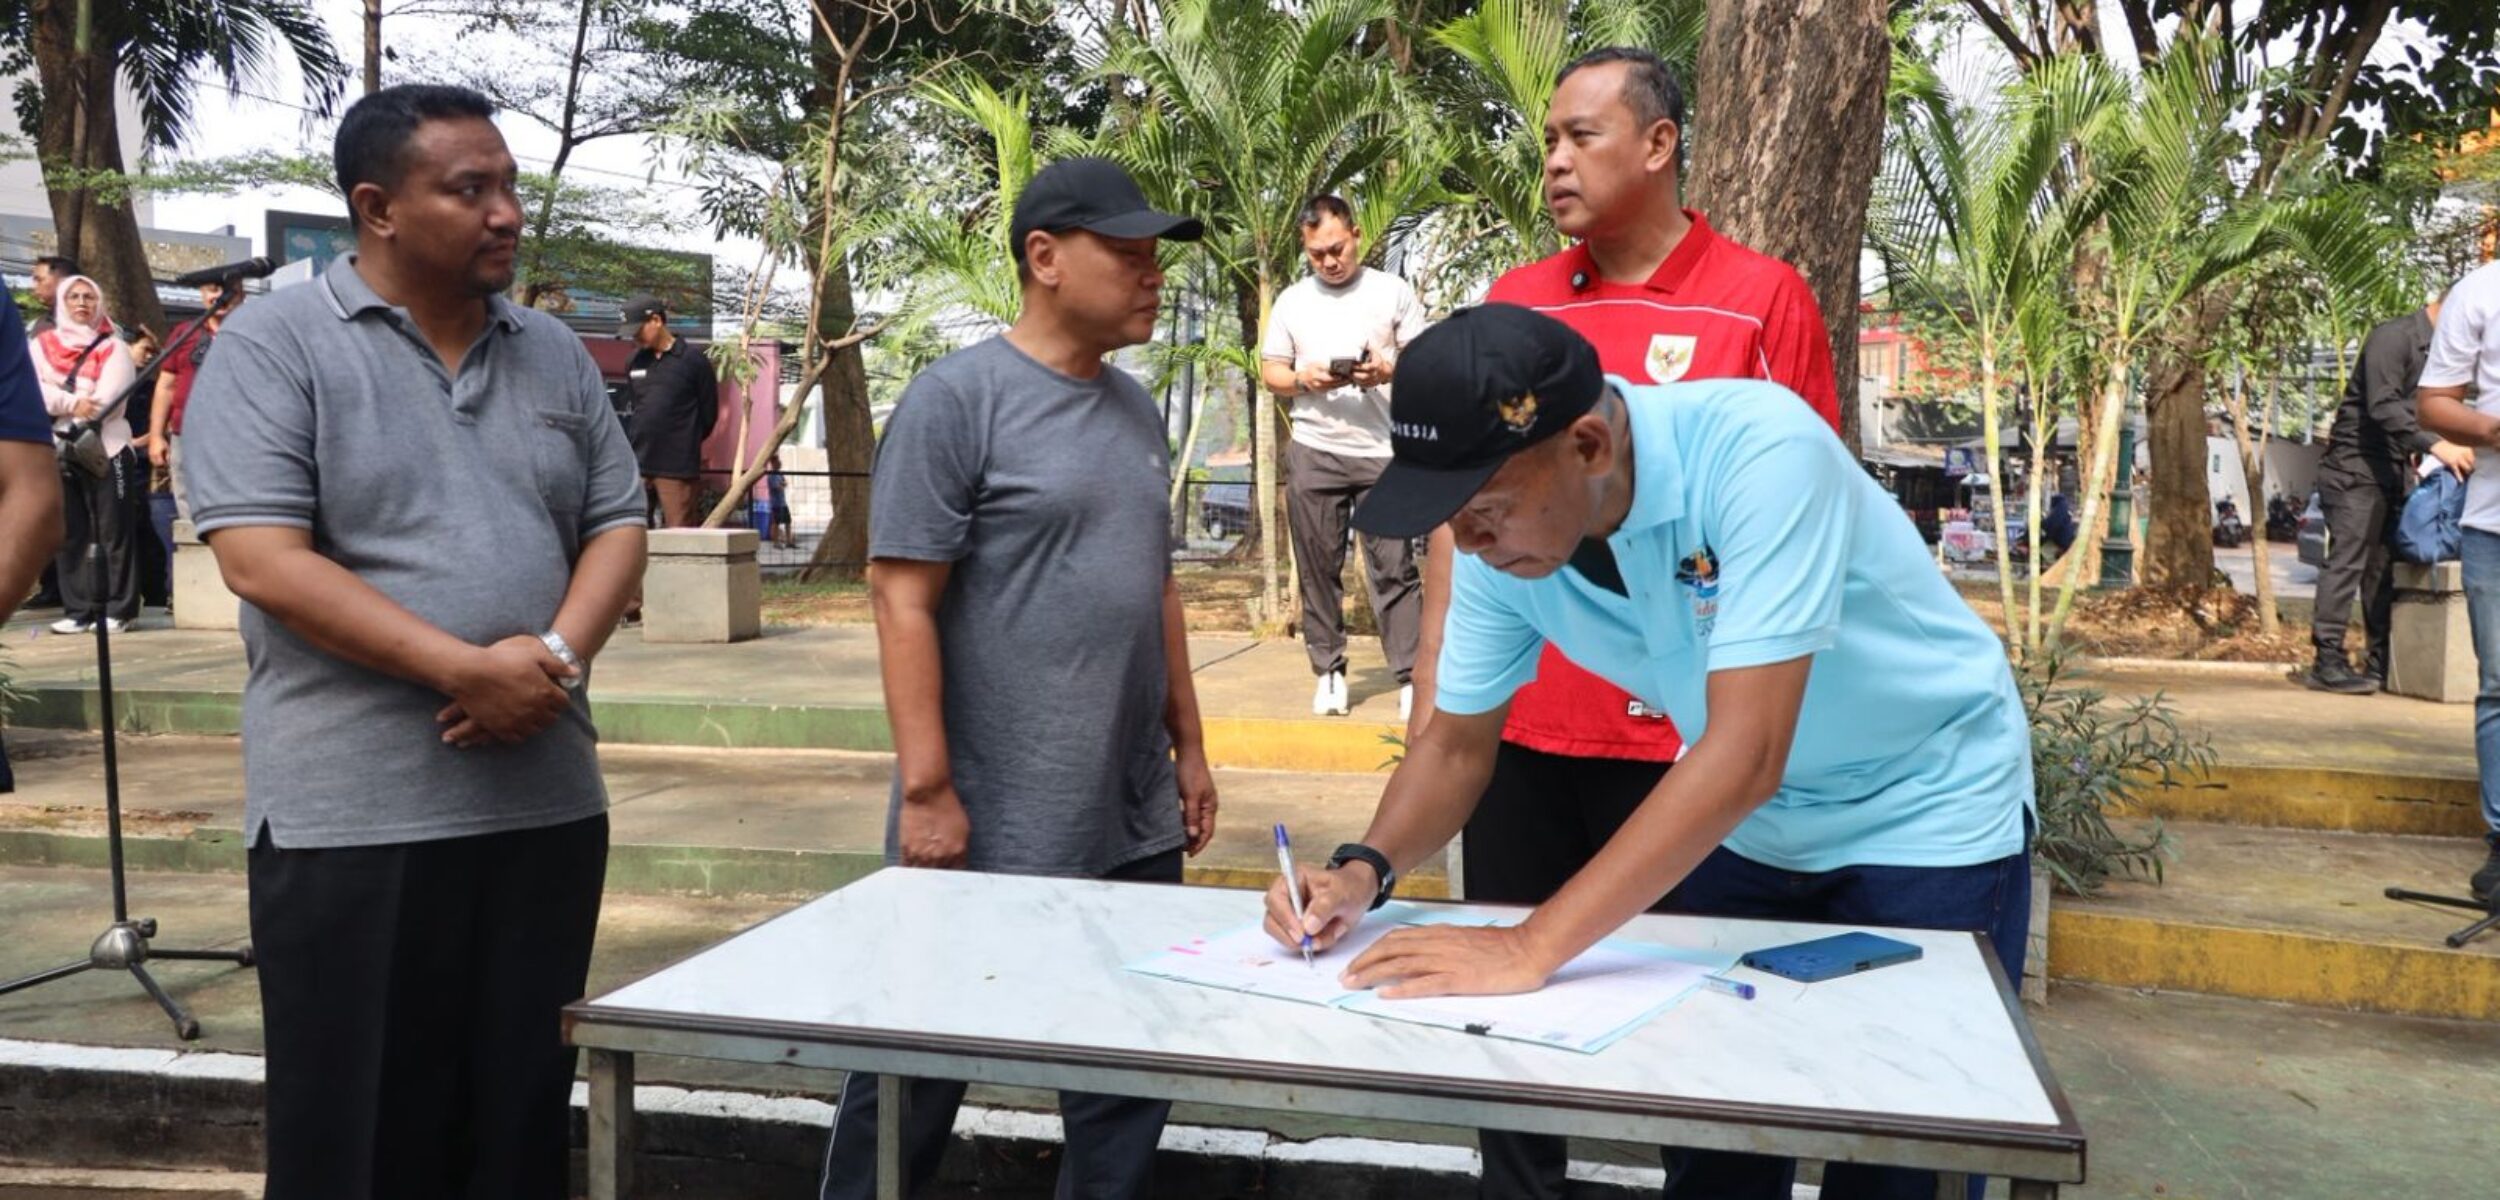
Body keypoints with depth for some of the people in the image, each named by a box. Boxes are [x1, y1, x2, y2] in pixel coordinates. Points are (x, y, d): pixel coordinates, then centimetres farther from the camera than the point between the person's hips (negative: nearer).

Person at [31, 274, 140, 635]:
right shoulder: (42, 345, 13)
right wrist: (73, 404, -14)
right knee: (70, 534, 4)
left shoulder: (113, 347, 5)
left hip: (107, 449, -3)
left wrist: (59, 407, -10)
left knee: (113, 533, -3)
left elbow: (105, 400, -9)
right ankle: (78, 610, 7)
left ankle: (118, 609, -1)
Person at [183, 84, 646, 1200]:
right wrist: (468, 670, -18)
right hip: (354, 814, -4)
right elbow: (262, 561, -13)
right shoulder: (274, 345, -5)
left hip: (546, 801, 5)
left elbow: (618, 526, 11)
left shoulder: (554, 353, 11)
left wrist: (558, 656, -10)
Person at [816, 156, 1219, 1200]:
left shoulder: (1135, 410, 12)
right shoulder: (956, 397, -10)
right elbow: (902, 601, -14)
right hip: (993, 827, -7)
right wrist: (926, 788, -17)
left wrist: (1187, 745, 16)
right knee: (922, 1068, 8)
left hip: (1134, 820, 7)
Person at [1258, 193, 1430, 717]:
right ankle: (1329, 671, 13)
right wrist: (1304, 379, -9)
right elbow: (1269, 371, 13)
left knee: (1394, 567, -5)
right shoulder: (1292, 301, 13)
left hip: (1382, 450, -2)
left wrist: (1391, 370, -16)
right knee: (1318, 567, 4)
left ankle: (1411, 677, -4)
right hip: (1313, 452, 3)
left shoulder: (1394, 292, 7)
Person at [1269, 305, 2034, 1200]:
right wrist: (1366, 870, -23)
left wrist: (1531, 949, -42)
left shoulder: (1759, 450, -34)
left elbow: (1745, 756, -39)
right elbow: (1459, 741, -3)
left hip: (1928, 814, -4)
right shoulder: (1501, 537, -17)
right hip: (1742, 823, 5)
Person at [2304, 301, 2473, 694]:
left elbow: (2429, 411, 20)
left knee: (2384, 566, 9)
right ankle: (2328, 660, -10)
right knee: (2348, 558, -11)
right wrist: (2435, 445, -31)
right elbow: (2383, 405, -23)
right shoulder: (2394, 337, -12)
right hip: (2356, 468, -9)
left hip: (2393, 470, 9)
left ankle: (2383, 664, 12)